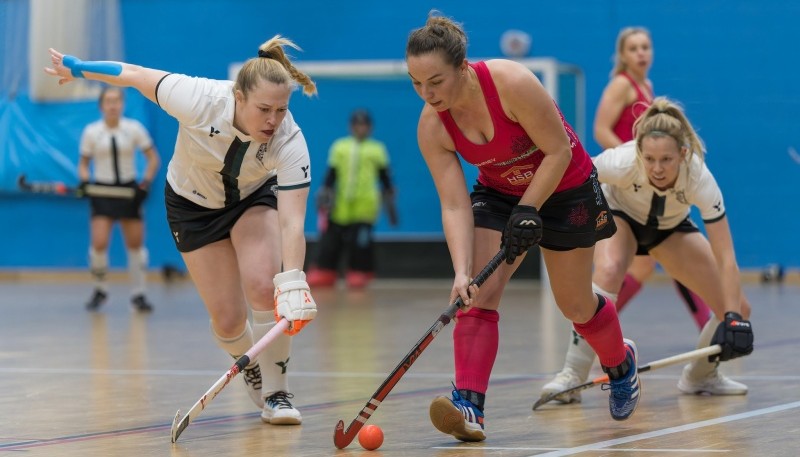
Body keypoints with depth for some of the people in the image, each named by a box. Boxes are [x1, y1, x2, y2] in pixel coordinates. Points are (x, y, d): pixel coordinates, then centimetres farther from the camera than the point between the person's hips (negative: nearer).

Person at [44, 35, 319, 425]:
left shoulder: (290, 141, -35)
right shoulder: (199, 100, -37)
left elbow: (292, 224, -40)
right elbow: (136, 75, -20)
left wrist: (292, 284, -55)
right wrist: (76, 68, -6)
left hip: (255, 196, 0)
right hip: (192, 202, 0)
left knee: (263, 285, -26)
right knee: (228, 320, -6)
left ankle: (275, 393, -8)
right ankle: (252, 372, 29)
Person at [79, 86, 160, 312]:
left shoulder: (134, 128, -2)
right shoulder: (91, 131, -1)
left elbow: (153, 158, 4)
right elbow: (84, 163, 8)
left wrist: (146, 183, -9)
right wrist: (84, 180, -12)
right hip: (102, 192, -1)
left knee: (136, 244, 2)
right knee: (99, 244, -14)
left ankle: (139, 294, 15)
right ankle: (99, 290, 7)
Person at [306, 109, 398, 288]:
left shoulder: (377, 150, 7)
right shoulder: (339, 147, 10)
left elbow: (385, 179, 10)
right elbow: (331, 175, 11)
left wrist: (390, 205, 9)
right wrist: (325, 193, 1)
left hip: (364, 206, -2)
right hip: (340, 207, 2)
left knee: (360, 242, -8)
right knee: (330, 240, 2)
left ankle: (359, 273, 6)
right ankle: (325, 273, 10)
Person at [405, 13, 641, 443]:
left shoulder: (512, 83, -34)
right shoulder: (431, 128, -20)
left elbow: (559, 152, -24)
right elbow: (454, 206, -21)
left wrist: (527, 212, -26)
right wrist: (462, 272, -33)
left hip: (565, 188, -3)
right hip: (499, 193, 3)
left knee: (574, 305, 9)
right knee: (478, 292, -18)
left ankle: (621, 363, 41)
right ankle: (468, 408, -23)